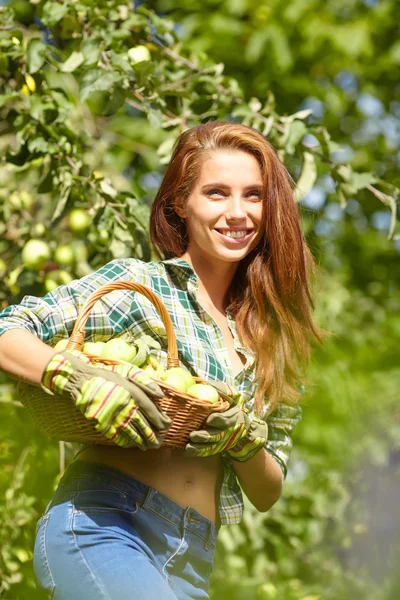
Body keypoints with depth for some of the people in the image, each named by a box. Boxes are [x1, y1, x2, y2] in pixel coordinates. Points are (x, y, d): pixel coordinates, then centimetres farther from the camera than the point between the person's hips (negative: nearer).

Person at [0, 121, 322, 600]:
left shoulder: (268, 337, 18)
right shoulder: (139, 284, 4)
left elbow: (267, 494, 17)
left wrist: (245, 439, -4)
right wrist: (83, 378, -21)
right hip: (101, 525, -5)